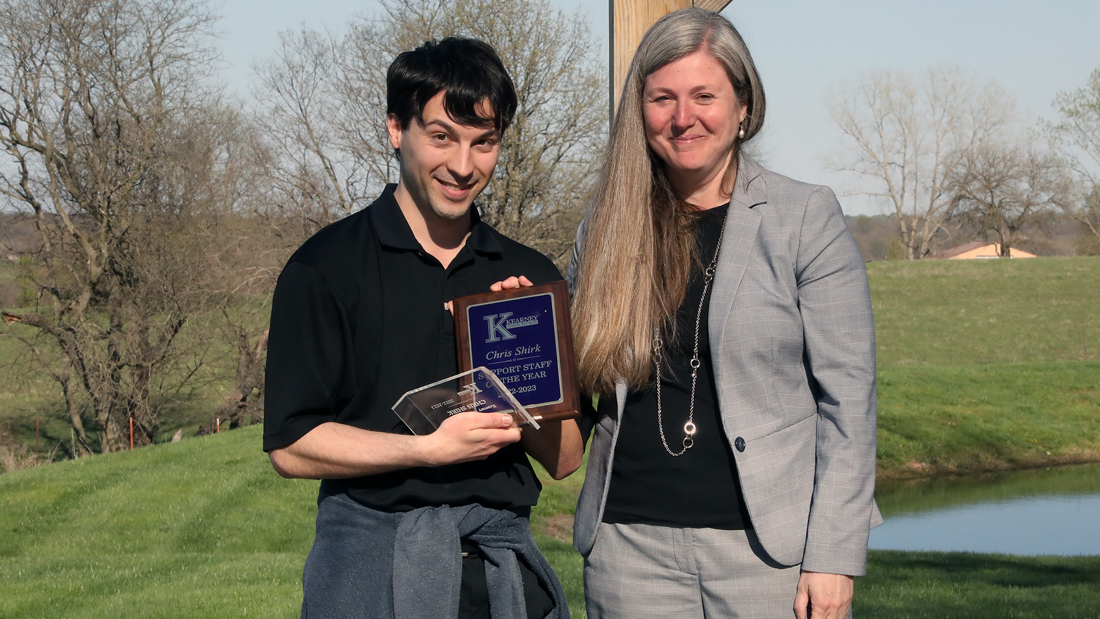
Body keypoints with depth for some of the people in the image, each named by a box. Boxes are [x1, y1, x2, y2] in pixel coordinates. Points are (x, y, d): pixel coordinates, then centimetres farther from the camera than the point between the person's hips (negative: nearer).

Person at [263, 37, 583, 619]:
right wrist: (431, 448, -19)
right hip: (371, 569, -3)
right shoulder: (326, 266, -2)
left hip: (506, 566, 4)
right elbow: (290, 445, -8)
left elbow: (564, 458, 10)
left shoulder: (529, 276, 10)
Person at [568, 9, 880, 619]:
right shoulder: (605, 230, 9)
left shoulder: (807, 218, -1)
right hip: (631, 540, 3)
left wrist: (833, 555, -11)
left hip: (767, 544, -3)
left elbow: (848, 397, -4)